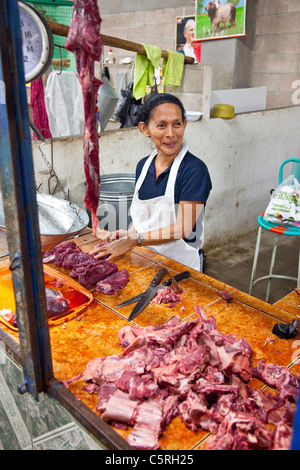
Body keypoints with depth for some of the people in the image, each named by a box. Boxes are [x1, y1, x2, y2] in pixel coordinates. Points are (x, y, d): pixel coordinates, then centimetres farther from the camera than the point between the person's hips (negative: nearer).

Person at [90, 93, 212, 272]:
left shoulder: (194, 169, -14)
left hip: (181, 265, -5)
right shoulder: (143, 165, 6)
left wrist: (133, 240, -18)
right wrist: (129, 234, -2)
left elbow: (182, 229, -18)